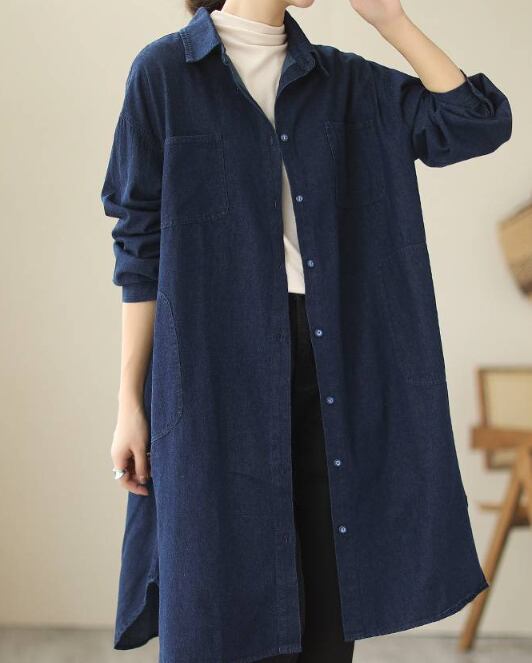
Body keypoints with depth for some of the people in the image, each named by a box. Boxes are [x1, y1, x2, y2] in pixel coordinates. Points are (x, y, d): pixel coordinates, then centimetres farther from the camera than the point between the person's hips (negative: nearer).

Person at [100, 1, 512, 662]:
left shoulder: (346, 81, 12)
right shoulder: (165, 71, 3)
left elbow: (480, 123, 3)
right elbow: (141, 245, 0)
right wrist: (130, 400, -3)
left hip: (336, 364, 3)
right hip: (216, 364, -3)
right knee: (229, 607, 3)